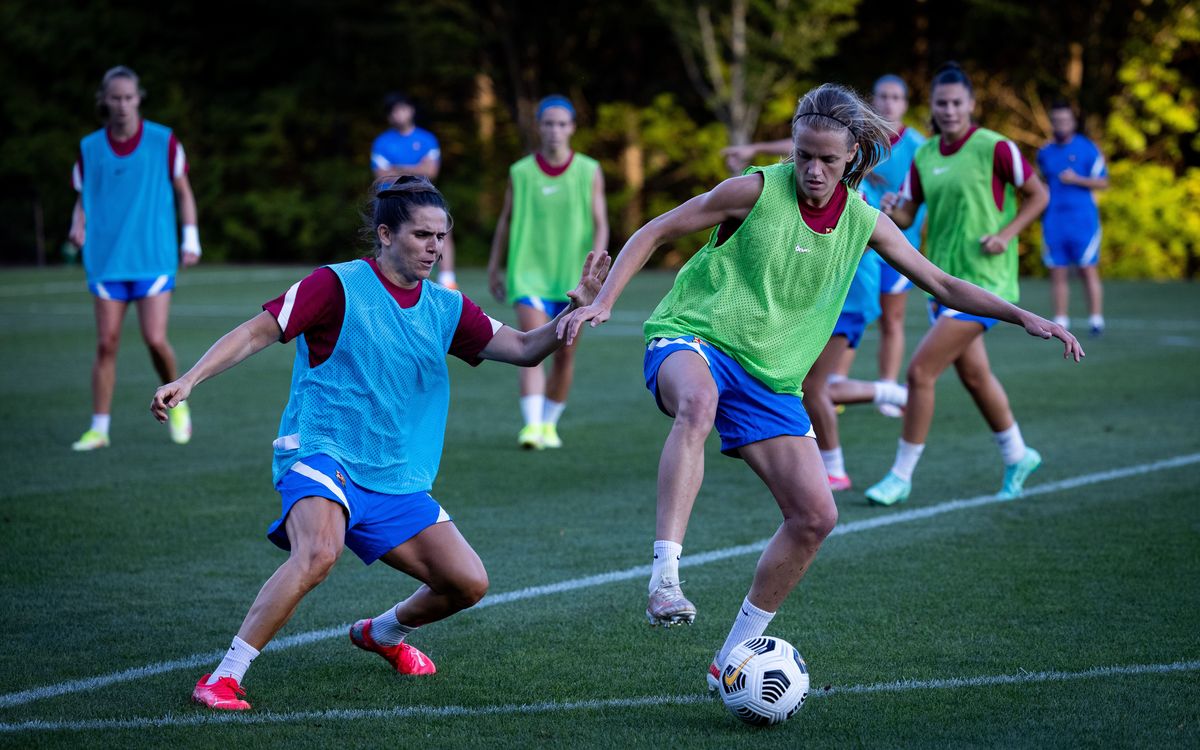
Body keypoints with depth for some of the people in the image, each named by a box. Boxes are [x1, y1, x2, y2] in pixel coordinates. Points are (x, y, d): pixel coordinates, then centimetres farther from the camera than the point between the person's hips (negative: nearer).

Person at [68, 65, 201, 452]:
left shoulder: (164, 141, 0)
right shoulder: (89, 148, 5)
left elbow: (183, 191, 9)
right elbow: (83, 200, 12)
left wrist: (191, 239, 2)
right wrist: (78, 227, -9)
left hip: (154, 257, -2)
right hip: (106, 260, 2)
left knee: (155, 339, -10)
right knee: (106, 343, -1)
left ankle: (176, 402, 18)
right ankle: (99, 428, 5)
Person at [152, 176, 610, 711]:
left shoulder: (446, 308, 10)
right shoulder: (339, 285, -7)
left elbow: (524, 350, 8)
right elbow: (256, 333, -8)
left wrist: (575, 311, -10)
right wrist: (188, 380, -20)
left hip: (398, 481, 6)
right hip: (320, 454, -6)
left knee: (468, 583, -1)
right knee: (319, 552, -36)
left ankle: (383, 634, 31)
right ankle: (223, 679, -27)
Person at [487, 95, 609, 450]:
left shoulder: (589, 172, 1)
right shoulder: (520, 173, 1)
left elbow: (600, 225, -2)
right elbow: (506, 221, 11)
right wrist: (495, 268, 15)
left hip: (572, 278, 2)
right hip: (529, 275, -2)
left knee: (564, 355, 8)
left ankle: (550, 422, 25)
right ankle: (532, 424, -25)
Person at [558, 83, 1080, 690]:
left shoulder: (865, 223, 4)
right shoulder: (758, 190, -8)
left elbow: (943, 286, 14)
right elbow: (655, 233, -1)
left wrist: (1022, 316, 4)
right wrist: (602, 303, -11)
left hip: (770, 378, 5)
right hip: (691, 341, -5)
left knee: (815, 515, -5)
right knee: (697, 403, -42)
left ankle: (733, 659, 10)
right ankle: (664, 579, -49)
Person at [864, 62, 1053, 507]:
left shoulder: (994, 148, -11)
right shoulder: (923, 157, 7)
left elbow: (1038, 194, -1)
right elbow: (906, 216, 10)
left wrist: (1006, 234, -13)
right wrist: (891, 210, -13)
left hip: (982, 279, -7)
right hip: (943, 279, 7)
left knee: (920, 372, -13)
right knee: (973, 374, 18)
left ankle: (901, 476, -3)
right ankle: (1017, 457, 39)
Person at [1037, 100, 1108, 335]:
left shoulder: (1087, 149, 0)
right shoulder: (1045, 153, 13)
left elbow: (1103, 182, -2)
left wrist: (1076, 179, -15)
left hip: (1083, 219, -4)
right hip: (1054, 222, 4)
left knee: (1088, 270, -5)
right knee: (1057, 272, 1)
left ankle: (1096, 319, -2)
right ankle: (1060, 320, 6)